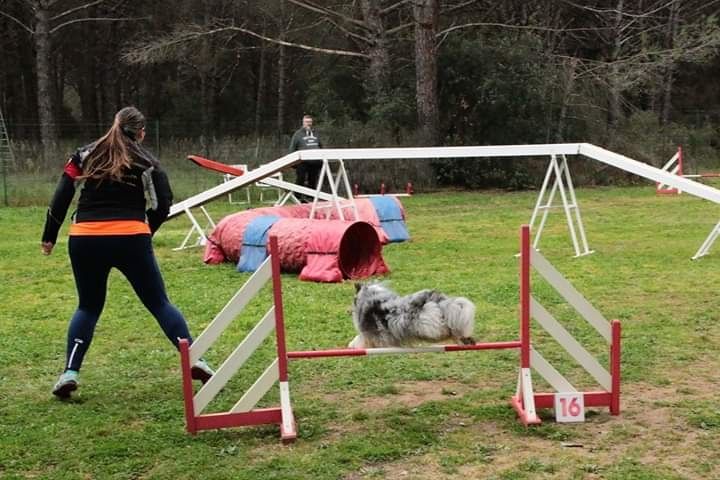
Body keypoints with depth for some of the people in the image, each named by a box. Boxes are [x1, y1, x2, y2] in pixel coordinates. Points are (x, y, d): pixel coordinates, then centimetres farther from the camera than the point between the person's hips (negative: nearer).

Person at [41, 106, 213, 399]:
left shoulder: (86, 154, 15)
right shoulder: (146, 161, 11)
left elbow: (61, 197, 8)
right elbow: (163, 205, 4)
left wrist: (49, 237, 13)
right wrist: (145, 232, 19)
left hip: (85, 240, 2)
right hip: (130, 239, -2)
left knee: (88, 307, 20)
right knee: (159, 304, 8)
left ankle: (70, 372, 9)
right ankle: (195, 359, 2)